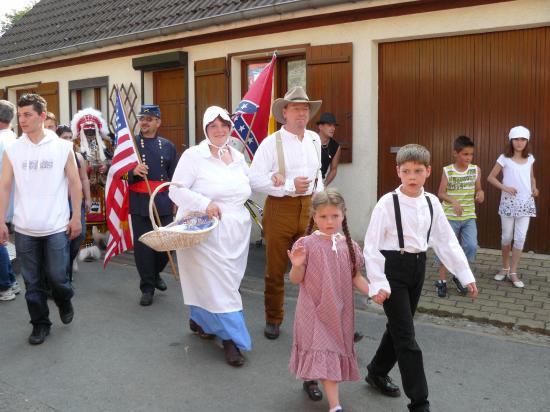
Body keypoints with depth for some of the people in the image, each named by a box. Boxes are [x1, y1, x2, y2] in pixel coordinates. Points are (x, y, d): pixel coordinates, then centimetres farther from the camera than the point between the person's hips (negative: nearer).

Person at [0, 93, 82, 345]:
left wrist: (76, 217, -2)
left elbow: (74, 184, 2)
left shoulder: (62, 147, -2)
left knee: (57, 276, 2)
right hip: (24, 229, 2)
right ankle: (40, 324, 25)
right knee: (32, 282, 8)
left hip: (56, 227, -2)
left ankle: (64, 302, 34)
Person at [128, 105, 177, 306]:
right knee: (142, 245, 0)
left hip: (163, 203, 2)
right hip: (140, 204, -1)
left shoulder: (168, 146, 9)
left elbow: (175, 177, 11)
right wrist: (133, 172, -19)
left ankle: (155, 273, 35)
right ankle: (147, 287, 14)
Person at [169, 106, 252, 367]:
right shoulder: (194, 155, -6)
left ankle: (200, 320, 35)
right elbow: (176, 190, -11)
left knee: (226, 281, 12)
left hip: (236, 232, 6)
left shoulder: (239, 157, 12)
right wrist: (204, 203, -22)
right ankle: (231, 338, 4)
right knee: (219, 283, -6)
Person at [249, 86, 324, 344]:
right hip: (280, 208, -4)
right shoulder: (272, 142, -8)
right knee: (276, 269, 7)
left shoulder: (314, 139, 10)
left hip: (310, 207, 4)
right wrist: (290, 186, -17)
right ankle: (273, 320, 24)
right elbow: (255, 179, -14)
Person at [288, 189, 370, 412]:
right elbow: (296, 279, -8)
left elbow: (356, 277, 6)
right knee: (325, 353, -4)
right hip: (315, 310, -5)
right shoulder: (306, 244, -12)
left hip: (340, 310, 5)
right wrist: (297, 265, -28)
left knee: (337, 350, 17)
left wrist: (372, 291, -10)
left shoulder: (349, 245, 0)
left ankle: (310, 378, 44)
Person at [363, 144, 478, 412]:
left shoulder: (431, 203, 1)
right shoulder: (388, 203, -15)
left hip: (418, 268, 6)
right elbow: (372, 245, -14)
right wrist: (377, 284, -18)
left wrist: (466, 275, 5)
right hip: (393, 269, -6)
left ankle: (377, 373, 43)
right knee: (406, 336, -3)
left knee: (398, 328, 19)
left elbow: (446, 241, 7)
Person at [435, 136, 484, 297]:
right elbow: (441, 193, -9)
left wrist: (480, 194, -14)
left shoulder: (476, 170, 1)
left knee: (471, 246, -8)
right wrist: (453, 202, -26)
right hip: (450, 216, -2)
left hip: (469, 217, 2)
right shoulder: (447, 170, -7)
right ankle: (442, 281, 18)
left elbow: (478, 190, 9)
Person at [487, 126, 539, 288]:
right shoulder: (504, 158, -5)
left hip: (526, 203, 3)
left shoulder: (530, 159, 7)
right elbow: (491, 177, -3)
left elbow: (531, 177, 20)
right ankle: (505, 268, 25)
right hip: (508, 202, -3)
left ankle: (513, 272, 7)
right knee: (507, 237, 6)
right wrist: (505, 187, -16)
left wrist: (534, 187, 0)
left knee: (520, 238, -1)